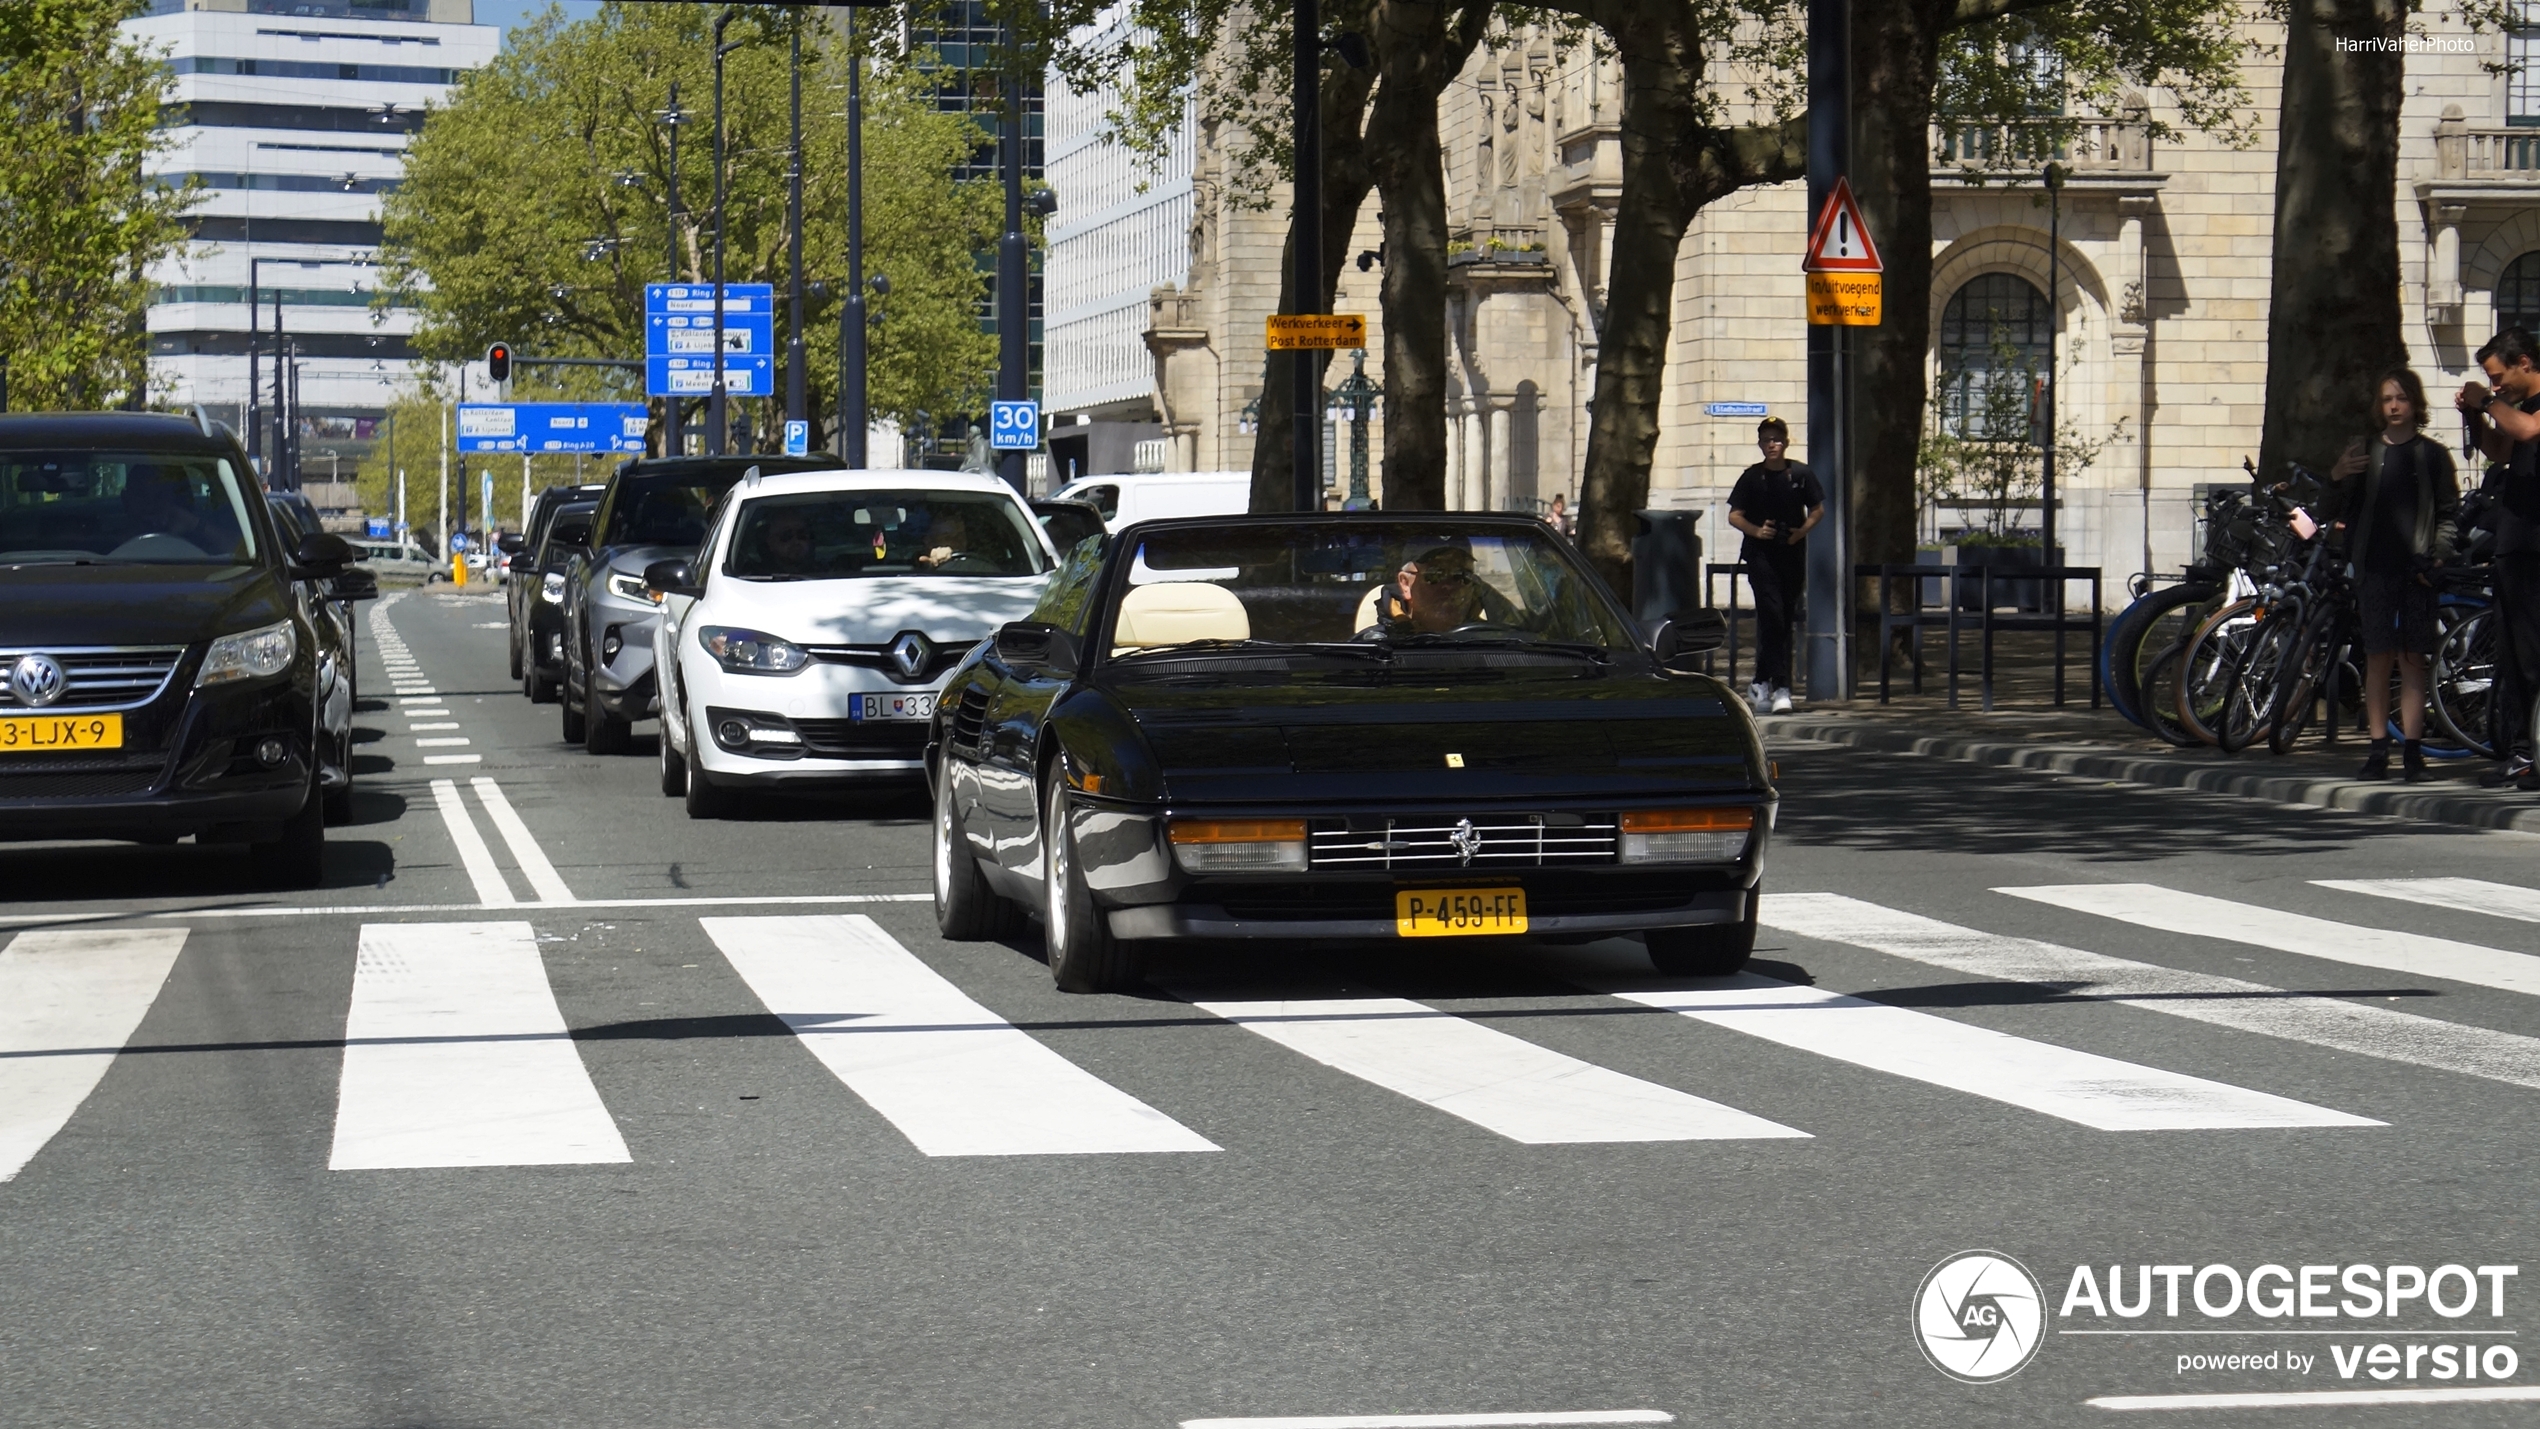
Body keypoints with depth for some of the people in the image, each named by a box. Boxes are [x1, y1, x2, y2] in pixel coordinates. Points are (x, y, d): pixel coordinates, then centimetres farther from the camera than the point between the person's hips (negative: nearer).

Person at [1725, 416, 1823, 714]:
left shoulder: (1801, 475, 5)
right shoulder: (1751, 477, 3)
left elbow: (1818, 510, 12)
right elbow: (1734, 515, 5)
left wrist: (1802, 531, -6)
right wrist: (1756, 531, -13)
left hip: (1793, 555, 3)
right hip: (1761, 555, -3)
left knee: (1783, 621, 9)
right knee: (1772, 616, -14)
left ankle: (1760, 684, 22)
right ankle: (1780, 687, -17)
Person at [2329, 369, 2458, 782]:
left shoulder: (2432, 454, 7)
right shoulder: (2364, 452, 12)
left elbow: (2449, 512, 6)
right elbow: (2342, 510, 11)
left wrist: (2434, 557, -8)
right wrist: (2337, 479, -9)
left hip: (2415, 571, -2)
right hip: (2374, 567, 2)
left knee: (2412, 658, -2)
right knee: (2377, 657, 0)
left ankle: (2412, 752, -1)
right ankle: (2379, 751, 3)